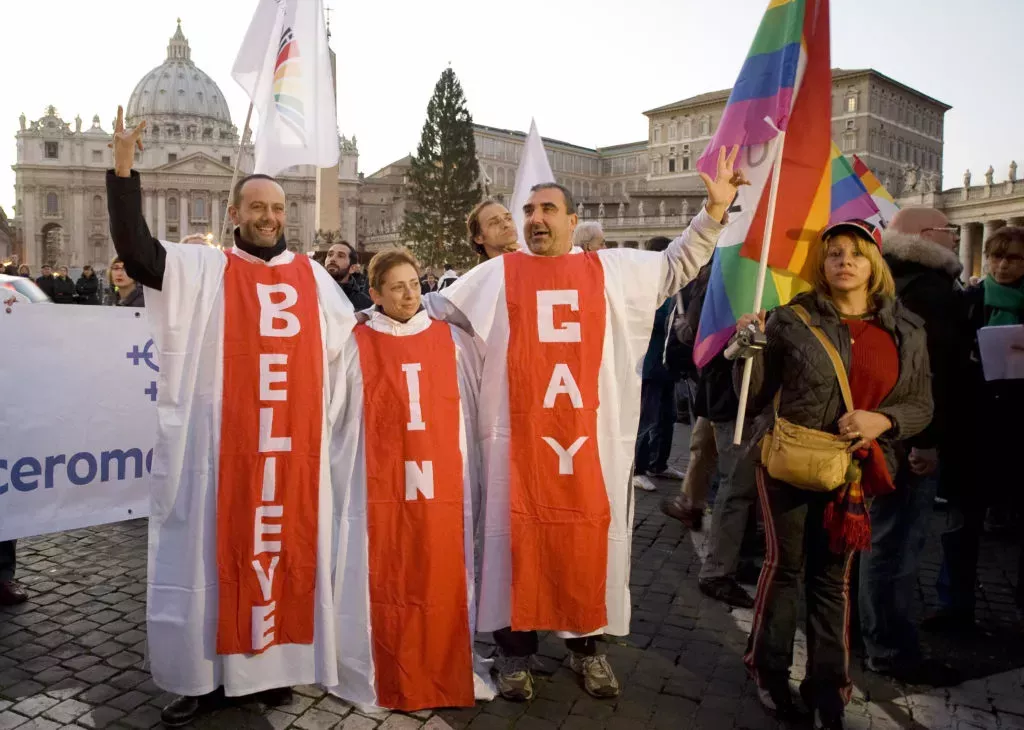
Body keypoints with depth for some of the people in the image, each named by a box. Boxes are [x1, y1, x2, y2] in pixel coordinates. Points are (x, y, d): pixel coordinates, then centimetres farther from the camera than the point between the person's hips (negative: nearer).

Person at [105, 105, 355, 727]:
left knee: (287, 551, 9)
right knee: (215, 552, 5)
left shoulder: (314, 277, 13)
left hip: (297, 448, 2)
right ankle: (204, 676, 19)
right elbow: (136, 251, -10)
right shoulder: (204, 270, 4)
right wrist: (124, 169, -17)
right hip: (222, 446, -2)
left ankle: (275, 666, 24)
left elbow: (350, 343, 21)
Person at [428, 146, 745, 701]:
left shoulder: (612, 269, 10)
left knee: (589, 536, 9)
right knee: (518, 535, 5)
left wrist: (715, 210, 13)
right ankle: (515, 650, 21)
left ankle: (586, 645, 28)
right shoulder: (497, 274, 7)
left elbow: (677, 266, 20)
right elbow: (433, 308, 15)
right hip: (520, 434, -1)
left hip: (591, 435, 2)